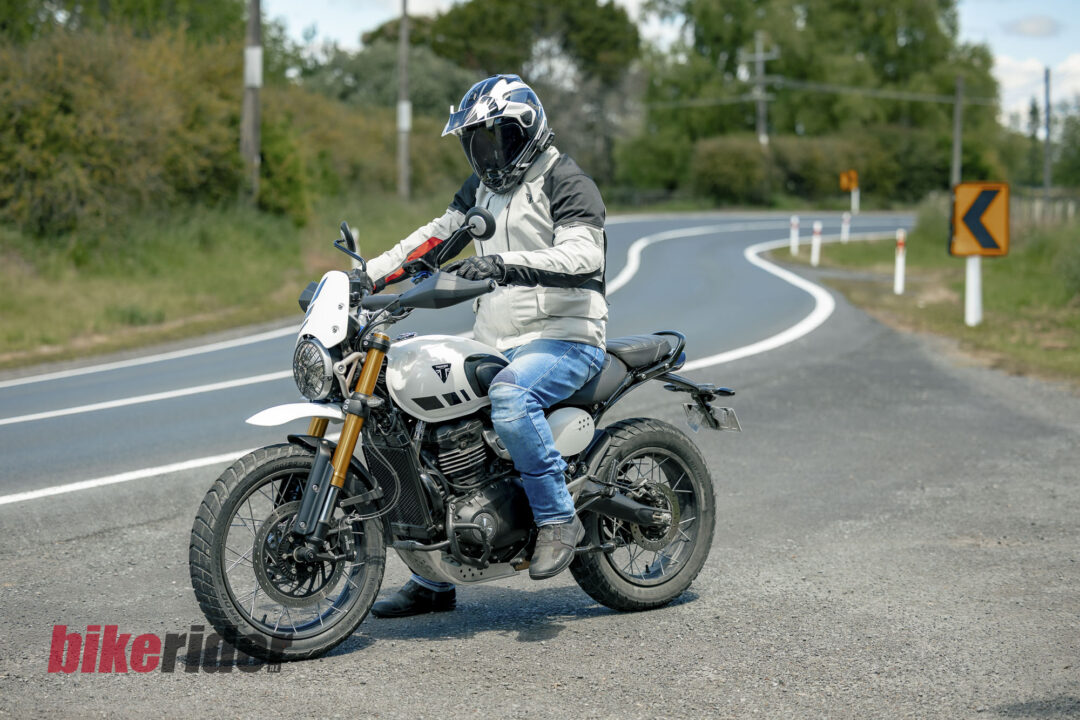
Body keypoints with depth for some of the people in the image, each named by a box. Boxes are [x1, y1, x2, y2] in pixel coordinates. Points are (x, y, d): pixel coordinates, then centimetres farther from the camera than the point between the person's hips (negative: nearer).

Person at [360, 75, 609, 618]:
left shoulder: (567, 184, -9)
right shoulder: (483, 187, 18)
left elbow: (582, 255, -25)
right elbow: (435, 237, 17)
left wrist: (503, 263, -39)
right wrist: (363, 277, 5)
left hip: (564, 341, -8)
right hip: (495, 346, 9)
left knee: (510, 396, -38)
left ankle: (557, 518, -23)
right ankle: (434, 580, 12)